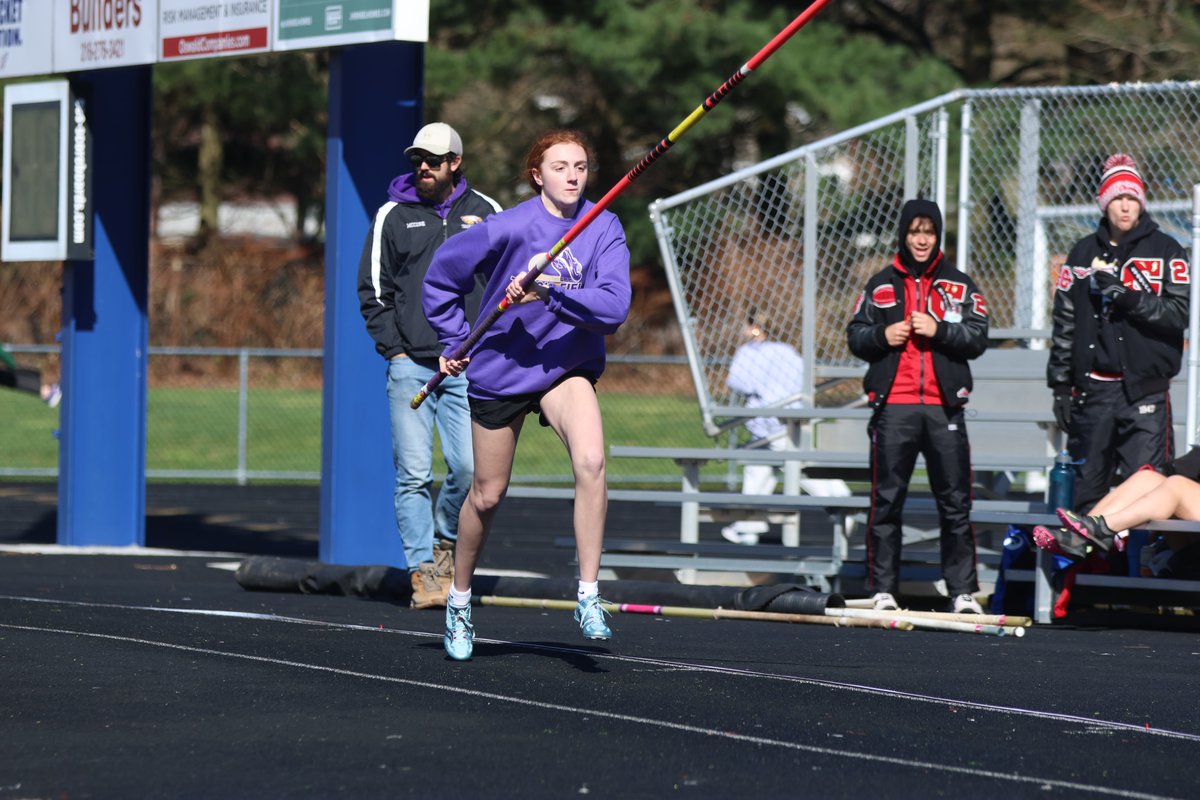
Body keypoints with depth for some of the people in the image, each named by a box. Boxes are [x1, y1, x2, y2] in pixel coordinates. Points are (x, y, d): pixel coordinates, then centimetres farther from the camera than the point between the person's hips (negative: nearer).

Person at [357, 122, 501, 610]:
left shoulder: (485, 212, 9)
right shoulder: (393, 215, 7)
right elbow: (372, 289, 9)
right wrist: (393, 348, -2)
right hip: (410, 365, 0)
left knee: (471, 467, -9)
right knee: (413, 473, -5)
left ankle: (445, 538, 18)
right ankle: (423, 570, 0)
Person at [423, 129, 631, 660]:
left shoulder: (604, 229, -10)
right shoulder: (509, 228, -15)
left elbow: (614, 306, -23)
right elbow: (440, 277, -1)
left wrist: (550, 294, -33)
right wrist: (454, 342, -3)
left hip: (568, 368, 1)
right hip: (499, 371, -1)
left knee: (591, 462, -27)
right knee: (487, 495, 10)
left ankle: (588, 596, -19)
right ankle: (459, 600, 34)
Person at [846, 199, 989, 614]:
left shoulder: (960, 285, 10)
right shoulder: (881, 284, 13)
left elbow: (978, 339, 0)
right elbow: (855, 336, 12)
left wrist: (939, 329, -15)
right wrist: (882, 335, -8)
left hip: (944, 406, 0)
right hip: (893, 406, 0)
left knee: (955, 503, -1)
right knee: (886, 501, 0)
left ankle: (963, 591, 3)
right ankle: (883, 589, 6)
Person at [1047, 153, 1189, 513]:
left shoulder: (1165, 250, 4)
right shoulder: (1084, 253, 13)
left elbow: (1180, 313, -6)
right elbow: (1064, 321, 13)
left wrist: (1129, 298, -18)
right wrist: (1060, 384, 9)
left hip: (1145, 388, -3)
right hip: (1093, 389, 3)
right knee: (1086, 489, 5)